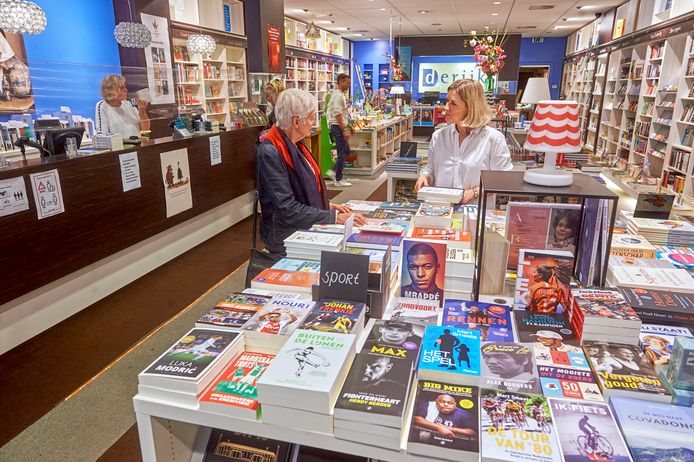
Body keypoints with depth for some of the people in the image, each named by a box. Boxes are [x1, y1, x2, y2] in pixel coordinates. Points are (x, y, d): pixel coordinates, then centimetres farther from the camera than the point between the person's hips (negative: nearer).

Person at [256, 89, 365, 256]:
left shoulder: (295, 145, 9)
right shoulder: (270, 153, -20)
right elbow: (288, 209, -24)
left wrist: (328, 206, 7)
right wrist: (335, 218, -21)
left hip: (307, 231, 8)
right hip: (287, 241, -8)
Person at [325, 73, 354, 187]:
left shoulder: (340, 94, 17)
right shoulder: (338, 95, -15)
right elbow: (337, 115, -22)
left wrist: (349, 126, 21)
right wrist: (344, 130, -23)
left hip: (340, 127, 10)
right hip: (338, 127, -10)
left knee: (346, 151, 16)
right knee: (342, 153, -4)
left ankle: (333, 172, 19)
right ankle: (338, 180, 3)